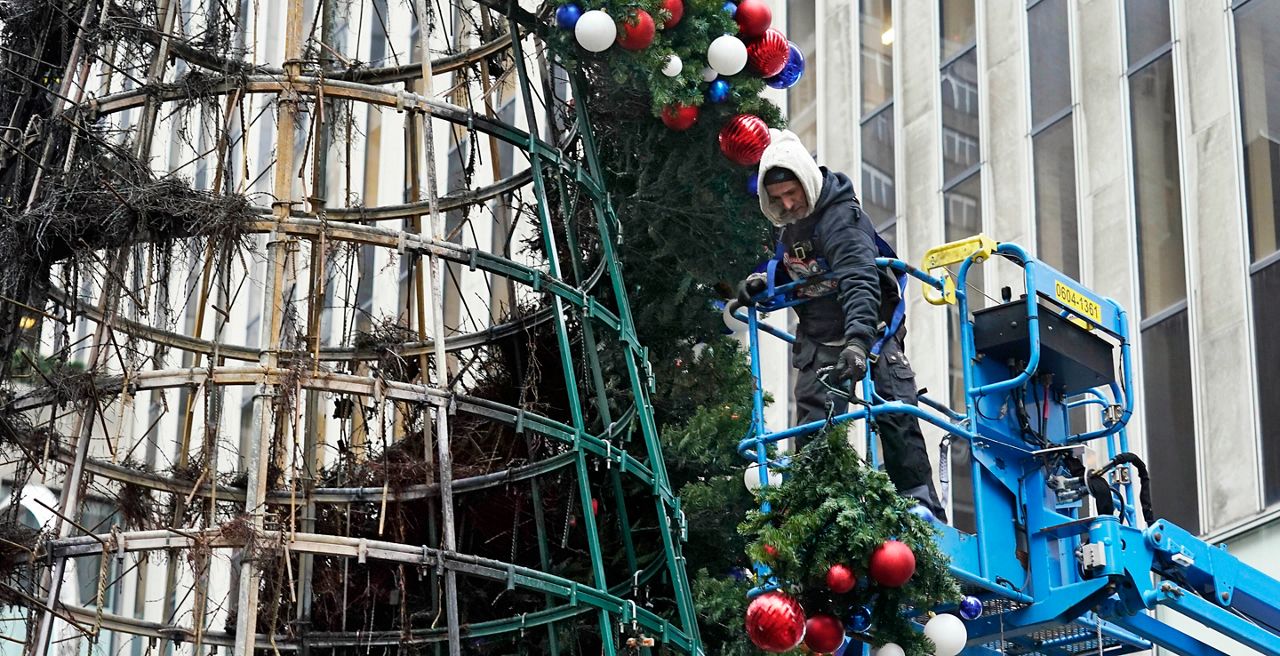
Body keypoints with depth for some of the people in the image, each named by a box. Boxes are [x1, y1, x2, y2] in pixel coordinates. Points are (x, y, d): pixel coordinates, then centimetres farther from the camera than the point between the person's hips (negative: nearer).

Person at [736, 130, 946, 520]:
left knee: (895, 416, -15)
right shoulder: (788, 224, 1)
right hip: (819, 338, 6)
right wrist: (765, 282, -2)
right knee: (812, 427, -3)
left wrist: (858, 340, -51)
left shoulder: (840, 217, -23)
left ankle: (921, 507, -12)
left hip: (869, 328, -6)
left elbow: (860, 281, -37)